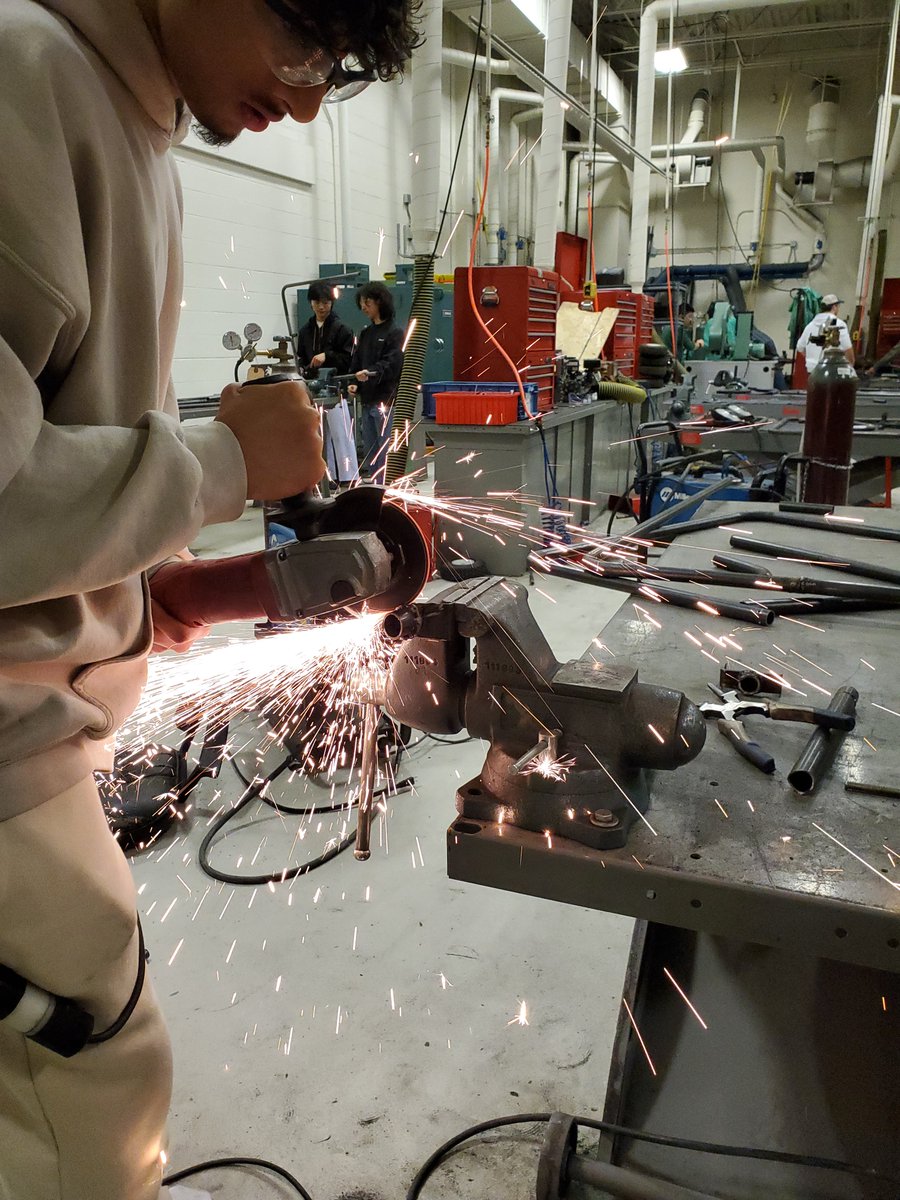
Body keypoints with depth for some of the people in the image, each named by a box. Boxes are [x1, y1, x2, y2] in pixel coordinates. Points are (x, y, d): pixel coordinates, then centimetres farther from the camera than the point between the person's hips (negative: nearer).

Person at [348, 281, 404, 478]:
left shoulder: (394, 333, -4)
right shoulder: (365, 333, 18)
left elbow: (392, 364, -16)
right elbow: (356, 362, 15)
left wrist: (371, 373, -32)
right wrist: (355, 383, -3)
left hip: (386, 402, -7)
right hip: (367, 400, 8)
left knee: (386, 452, -7)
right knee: (369, 452, 11)